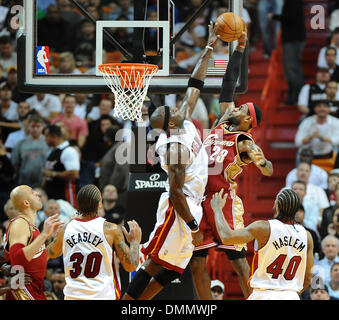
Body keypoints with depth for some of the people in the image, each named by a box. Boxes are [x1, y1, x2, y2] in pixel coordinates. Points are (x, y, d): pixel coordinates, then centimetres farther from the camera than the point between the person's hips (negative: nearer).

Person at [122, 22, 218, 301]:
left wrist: (209, 49, 15)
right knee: (155, 263, -9)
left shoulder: (185, 124, 5)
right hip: (180, 209, -9)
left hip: (191, 207, 9)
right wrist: (193, 227, -21)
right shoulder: (177, 145, -20)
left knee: (175, 268, 9)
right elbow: (176, 192, -23)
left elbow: (194, 86, 14)